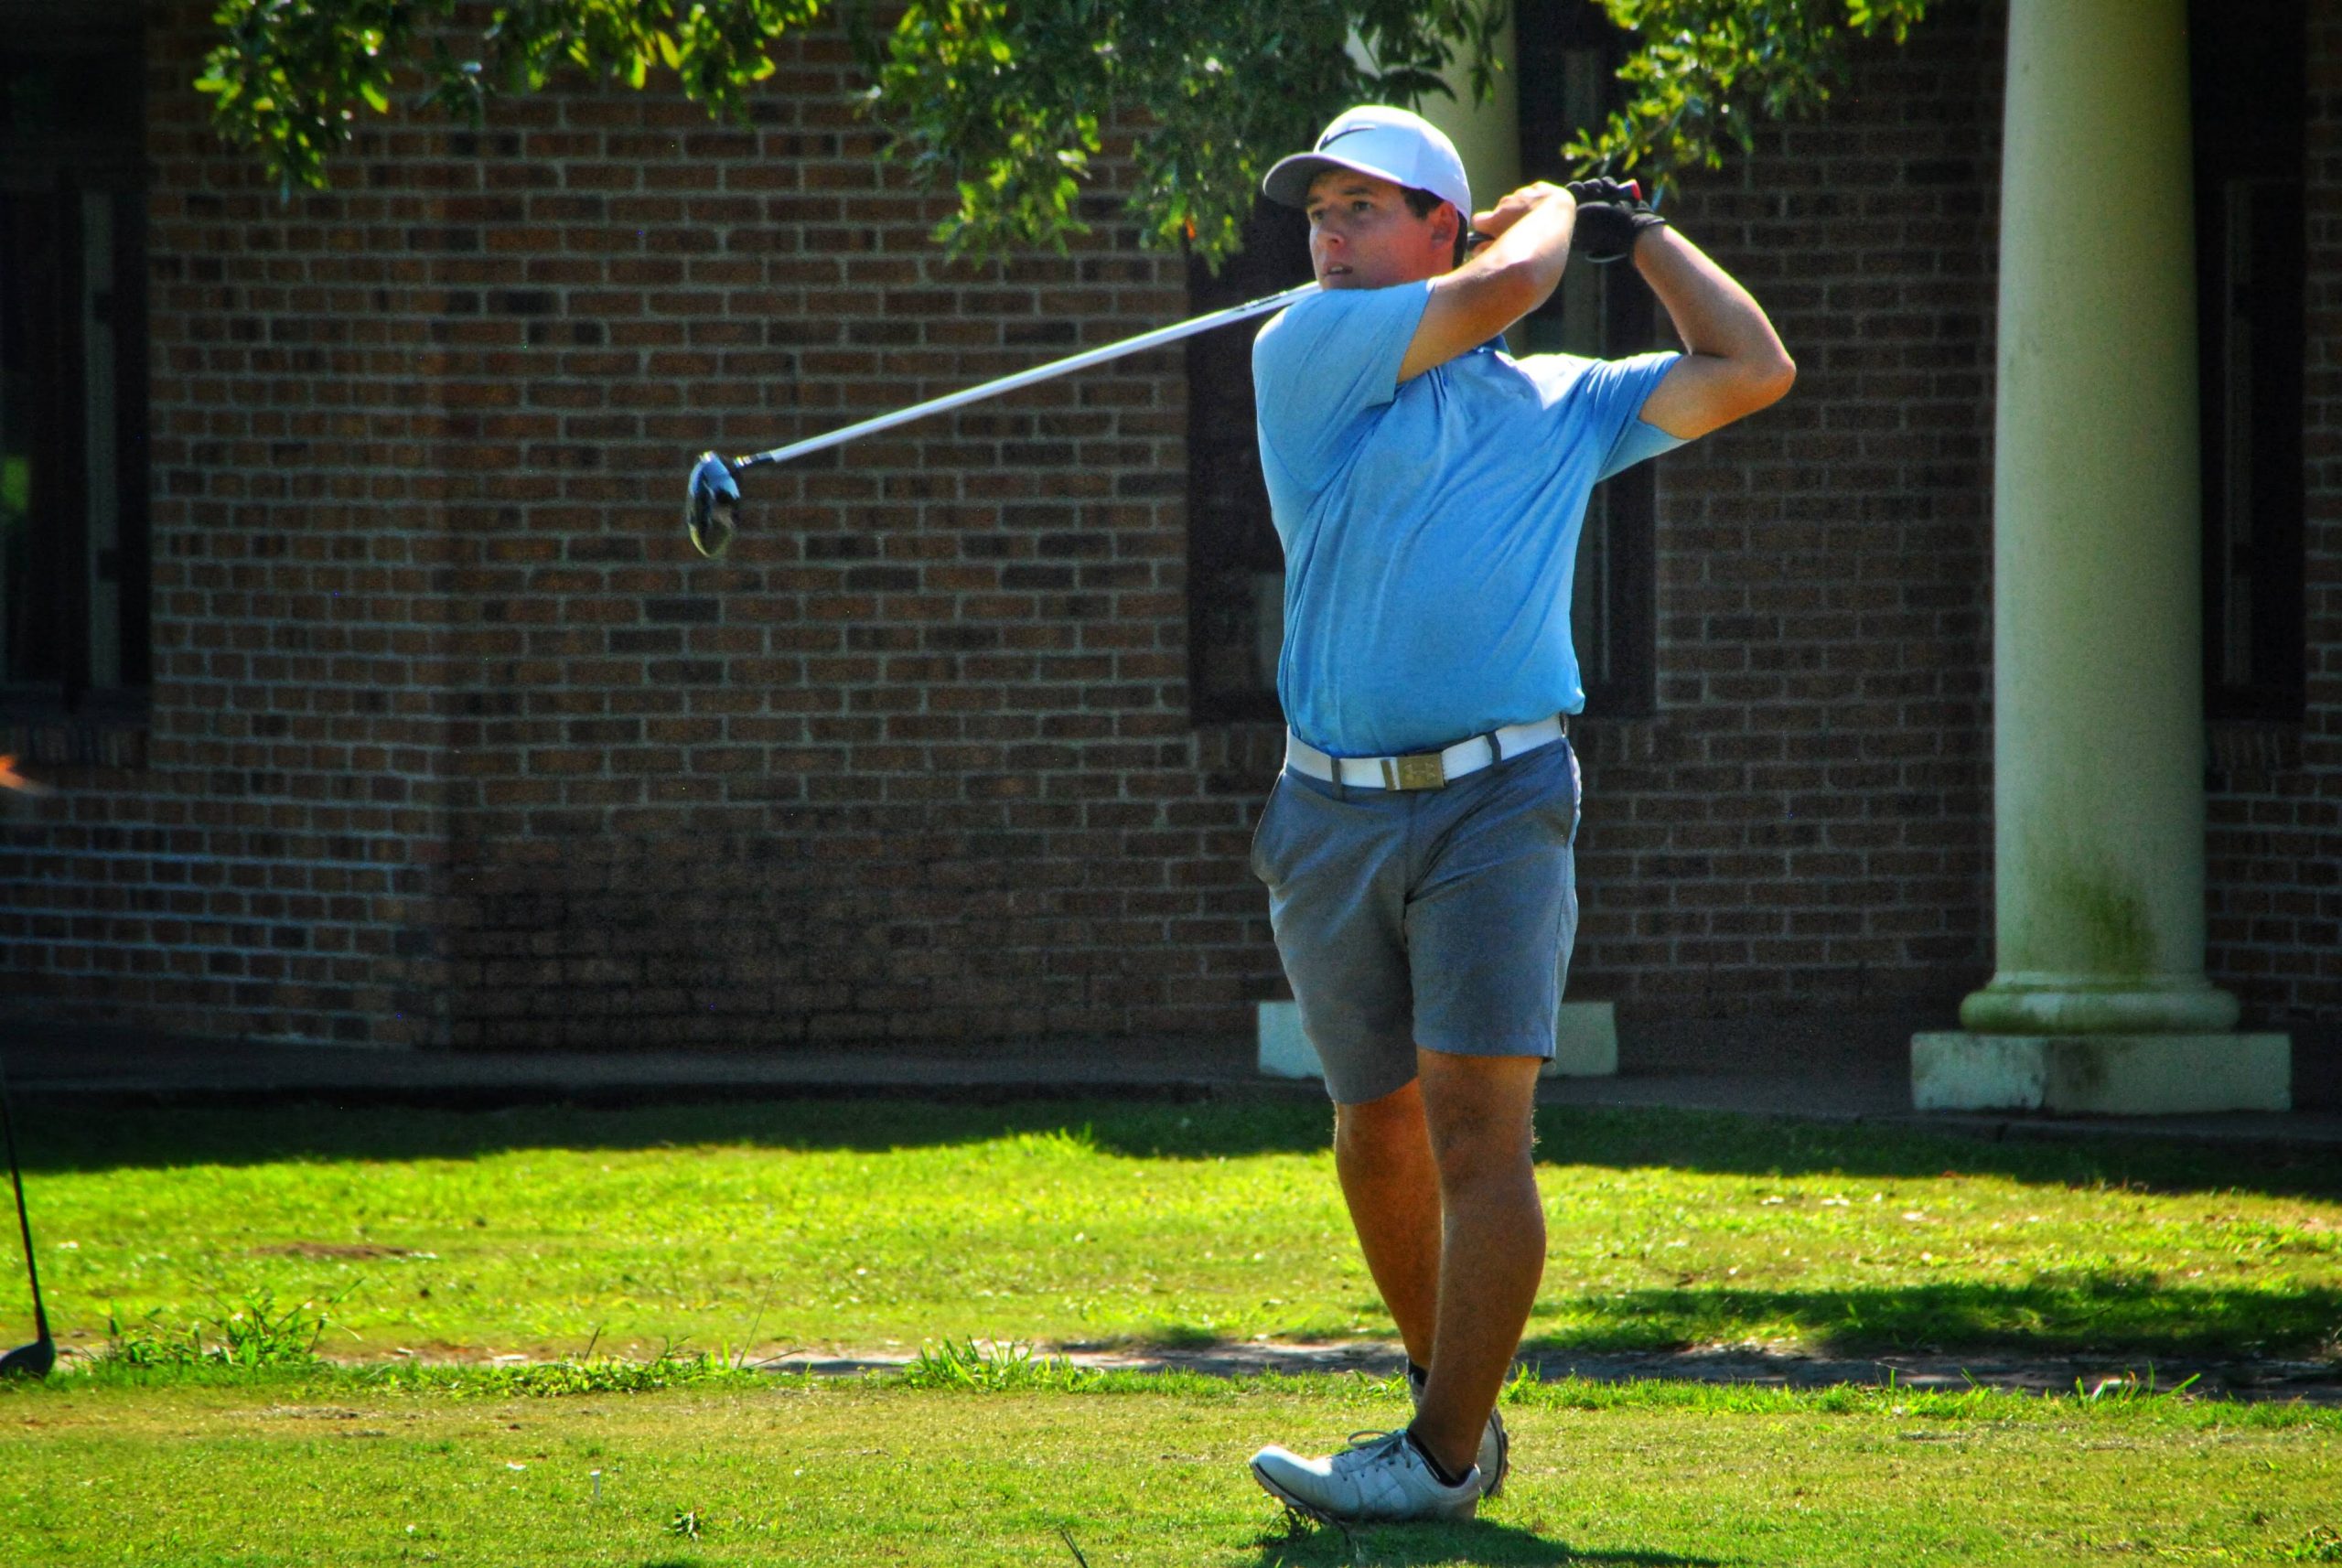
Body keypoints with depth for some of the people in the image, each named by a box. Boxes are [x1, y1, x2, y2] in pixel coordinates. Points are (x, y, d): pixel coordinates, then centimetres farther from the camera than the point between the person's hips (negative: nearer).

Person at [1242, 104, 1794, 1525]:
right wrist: (1550, 211, 15)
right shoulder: (1307, 355, 6)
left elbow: (1753, 369, 14)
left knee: (1477, 1125, -13)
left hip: (1496, 804, -2)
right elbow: (1501, 284, -5)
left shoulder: (1562, 406, 13)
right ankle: (1453, 1401, 29)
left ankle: (1445, 1459, -13)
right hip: (1333, 813, 2)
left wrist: (1639, 234, 21)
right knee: (1376, 1130, 11)